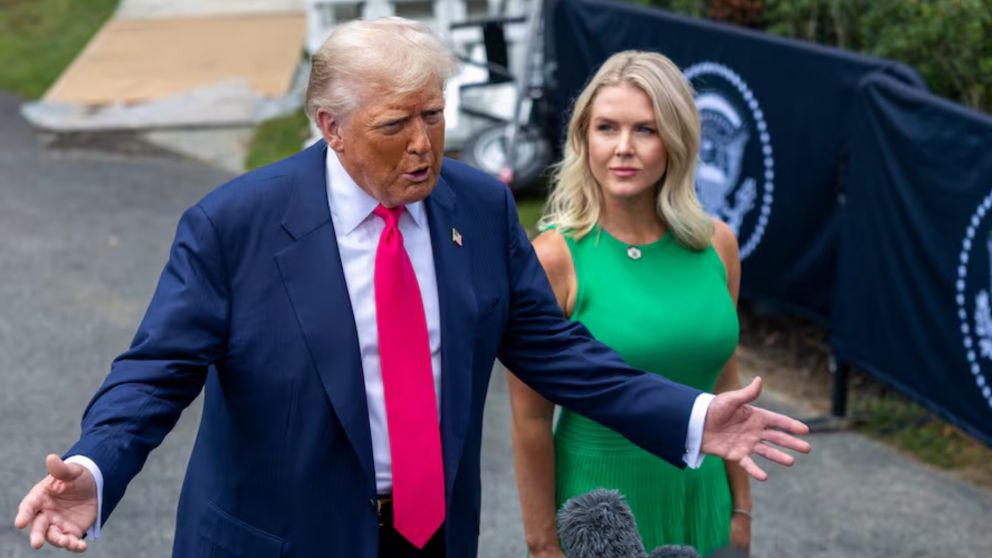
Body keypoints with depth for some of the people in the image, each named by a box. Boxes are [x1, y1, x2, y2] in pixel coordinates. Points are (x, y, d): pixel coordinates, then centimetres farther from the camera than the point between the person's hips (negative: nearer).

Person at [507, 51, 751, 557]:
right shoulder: (555, 258, -14)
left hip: (701, 501, 4)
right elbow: (531, 418, -11)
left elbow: (725, 386, 7)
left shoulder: (716, 244, -2)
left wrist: (741, 509, 9)